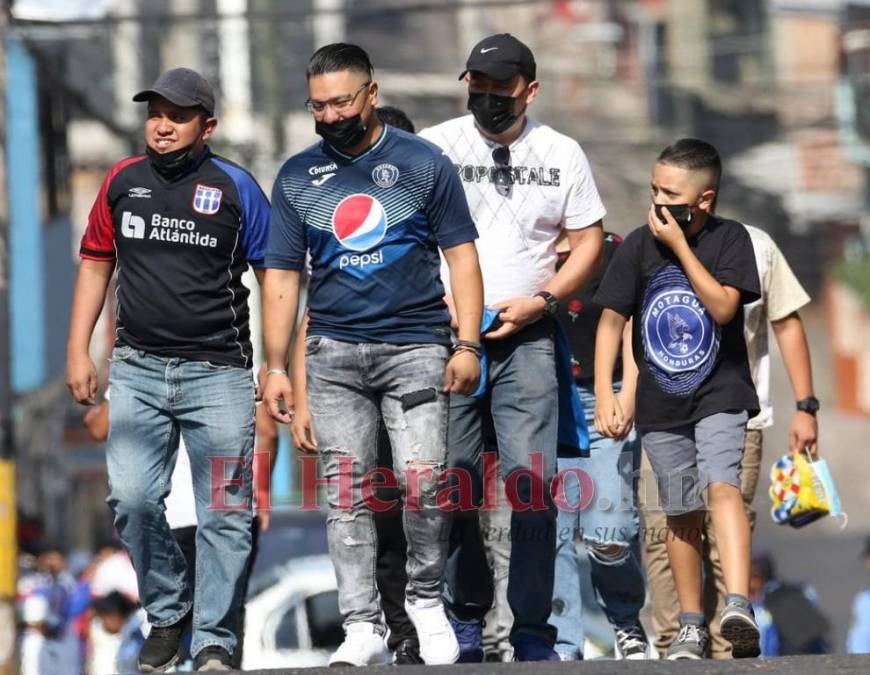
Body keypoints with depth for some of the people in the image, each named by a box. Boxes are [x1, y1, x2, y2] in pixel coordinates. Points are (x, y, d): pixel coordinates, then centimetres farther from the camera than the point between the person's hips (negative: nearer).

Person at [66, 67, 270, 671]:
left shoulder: (235, 187, -1)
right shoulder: (123, 182, 8)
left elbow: (273, 276, 2)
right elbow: (96, 263, 17)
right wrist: (79, 351, 10)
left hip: (218, 373, -2)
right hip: (138, 368, 3)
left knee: (224, 514, -3)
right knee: (132, 501, -7)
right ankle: (168, 614, 12)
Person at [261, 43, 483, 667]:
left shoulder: (423, 164, 3)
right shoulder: (298, 176, 9)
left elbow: (462, 256, 2)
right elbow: (282, 275, 10)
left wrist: (468, 344, -7)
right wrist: (276, 368, 5)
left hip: (414, 347, -2)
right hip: (333, 354, 2)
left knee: (423, 480, -12)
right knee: (345, 492, -1)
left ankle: (427, 599, 9)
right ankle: (363, 629, 2)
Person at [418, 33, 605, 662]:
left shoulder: (562, 154, 7)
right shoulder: (433, 148, 4)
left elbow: (589, 241, 9)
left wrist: (540, 301, -5)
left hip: (526, 339, 0)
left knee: (532, 481, -9)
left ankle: (534, 633, -6)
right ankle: (466, 619, 15)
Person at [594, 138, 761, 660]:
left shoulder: (730, 239, -5)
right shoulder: (639, 246, 0)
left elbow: (723, 306, -18)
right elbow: (612, 319, 2)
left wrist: (680, 245, -17)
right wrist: (605, 395, -5)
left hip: (719, 395, -3)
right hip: (661, 403, 3)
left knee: (721, 485, -25)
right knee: (682, 515, 9)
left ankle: (738, 605, -37)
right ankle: (692, 626, 20)